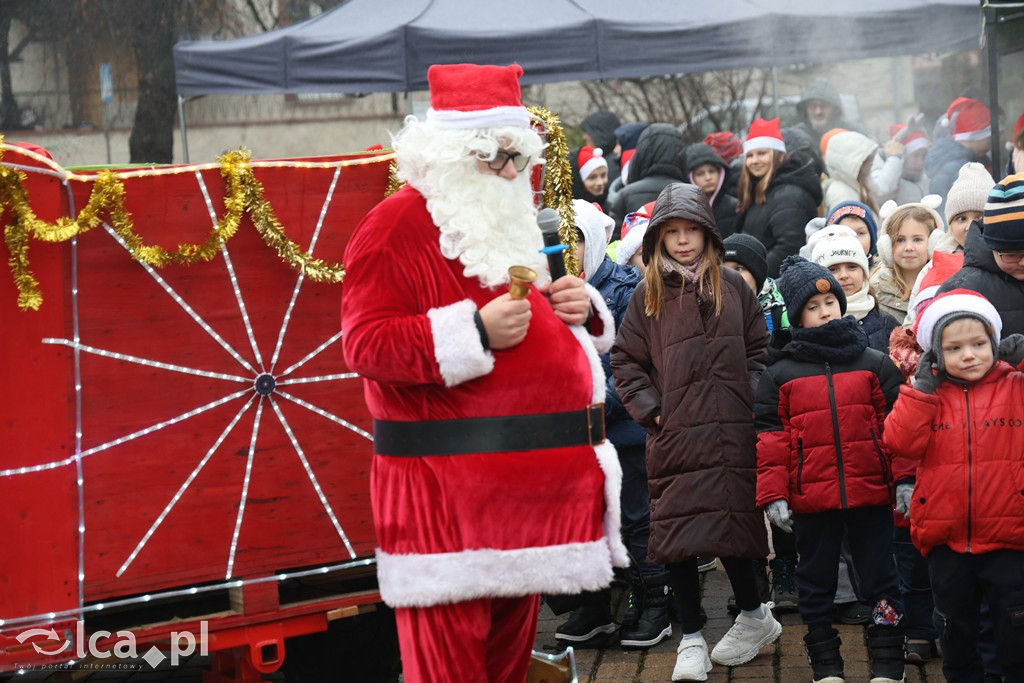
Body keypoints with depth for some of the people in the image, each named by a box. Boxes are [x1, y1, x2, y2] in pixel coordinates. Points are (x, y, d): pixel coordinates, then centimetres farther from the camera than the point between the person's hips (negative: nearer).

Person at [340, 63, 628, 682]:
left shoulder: (513, 223, 19)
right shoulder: (398, 226, -7)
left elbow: (541, 329, 32)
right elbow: (365, 344, -16)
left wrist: (580, 308, 8)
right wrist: (475, 331, -24)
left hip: (529, 480, 8)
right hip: (446, 485, -8)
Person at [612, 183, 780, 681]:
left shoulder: (732, 286, 8)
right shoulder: (649, 294, 6)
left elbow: (759, 349, 11)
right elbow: (625, 360, 7)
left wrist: (752, 401, -1)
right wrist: (649, 409, -3)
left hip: (733, 434, 0)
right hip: (674, 436, 0)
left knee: (732, 526, 6)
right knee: (677, 533, -1)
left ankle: (753, 616, 28)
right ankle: (691, 640, 11)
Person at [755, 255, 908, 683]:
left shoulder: (873, 363, 4)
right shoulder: (780, 374, 2)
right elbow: (770, 438, 1)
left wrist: (904, 480, -3)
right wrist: (773, 495, -4)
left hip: (870, 493, 0)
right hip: (810, 499, 0)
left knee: (879, 578, 7)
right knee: (816, 582, 11)